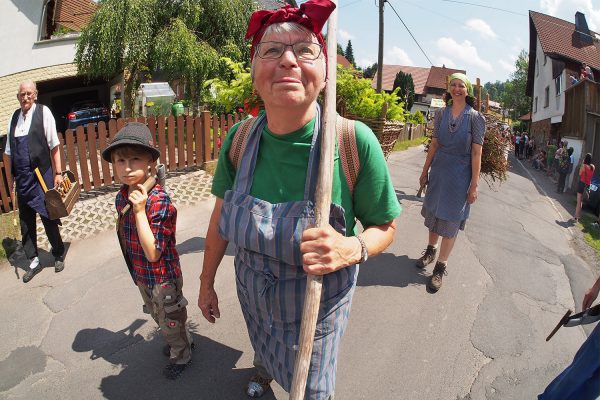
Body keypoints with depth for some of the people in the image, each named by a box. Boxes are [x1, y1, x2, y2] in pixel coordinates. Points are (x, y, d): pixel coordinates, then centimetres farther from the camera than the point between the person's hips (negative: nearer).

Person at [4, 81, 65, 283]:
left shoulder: (43, 112, -5)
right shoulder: (14, 117, 9)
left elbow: (54, 145, -7)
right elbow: (9, 152, 12)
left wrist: (58, 173, -9)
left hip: (41, 177, -5)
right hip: (22, 179, 5)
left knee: (49, 218, 5)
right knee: (25, 221, 11)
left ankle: (59, 256, 26)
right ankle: (33, 262, 26)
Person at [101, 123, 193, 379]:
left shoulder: (158, 201, -31)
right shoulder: (122, 196, -7)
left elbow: (153, 254, -32)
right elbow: (127, 235, 7)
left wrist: (139, 210, -36)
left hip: (163, 277, -8)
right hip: (141, 275, 8)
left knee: (171, 320, 17)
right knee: (158, 317, 30)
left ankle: (181, 355, 45)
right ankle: (176, 342, 56)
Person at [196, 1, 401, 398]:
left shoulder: (355, 141, -27)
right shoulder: (239, 138, -16)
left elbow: (385, 227, -14)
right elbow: (221, 217, -3)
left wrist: (354, 248, -36)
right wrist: (207, 282, 7)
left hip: (317, 302, -3)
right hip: (253, 292, 4)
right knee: (263, 347, 35)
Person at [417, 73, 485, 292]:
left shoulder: (475, 117, -7)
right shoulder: (441, 113, 3)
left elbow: (476, 153, -9)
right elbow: (434, 144, 6)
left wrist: (474, 184, -11)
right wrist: (425, 171, 7)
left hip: (460, 173, -3)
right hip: (439, 169, 4)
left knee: (450, 220, 2)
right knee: (433, 212, 14)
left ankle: (440, 267, 12)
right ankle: (431, 250, 37)